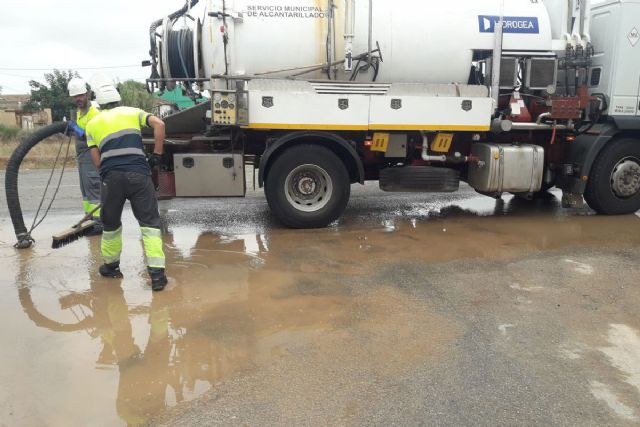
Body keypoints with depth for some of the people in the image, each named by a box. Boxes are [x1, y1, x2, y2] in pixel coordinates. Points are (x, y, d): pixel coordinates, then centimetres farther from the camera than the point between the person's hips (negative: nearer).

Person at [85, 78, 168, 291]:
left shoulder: (92, 124, 20)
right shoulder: (133, 112, 18)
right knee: (150, 223, 2)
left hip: (111, 177, 1)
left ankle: (111, 265, 36)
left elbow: (97, 161, 11)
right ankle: (157, 273, -7)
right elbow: (159, 124, 1)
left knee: (110, 223, 21)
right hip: (139, 174, -1)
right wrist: (157, 156, 5)